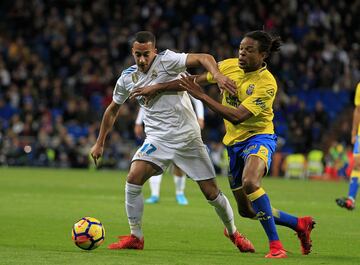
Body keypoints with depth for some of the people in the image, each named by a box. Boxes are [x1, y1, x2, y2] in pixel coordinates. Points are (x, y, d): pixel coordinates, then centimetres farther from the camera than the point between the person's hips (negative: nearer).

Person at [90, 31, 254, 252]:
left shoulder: (167, 60, -13)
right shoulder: (127, 78, 2)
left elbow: (203, 58, -25)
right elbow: (113, 110, 17)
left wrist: (217, 75, -45)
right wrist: (100, 143, 19)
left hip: (187, 137, -3)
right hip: (157, 139, 3)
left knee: (211, 193, -1)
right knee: (133, 178, -19)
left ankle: (233, 233, 25)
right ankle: (135, 237, -6)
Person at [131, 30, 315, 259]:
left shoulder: (266, 84, -21)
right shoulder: (229, 66, -2)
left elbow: (237, 116, -28)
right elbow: (194, 81, 8)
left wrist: (202, 96, -27)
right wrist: (157, 88, 4)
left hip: (258, 137, -7)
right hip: (235, 143, 7)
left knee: (250, 182, -38)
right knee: (246, 210, 10)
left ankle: (276, 245, -29)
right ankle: (300, 224, 31)